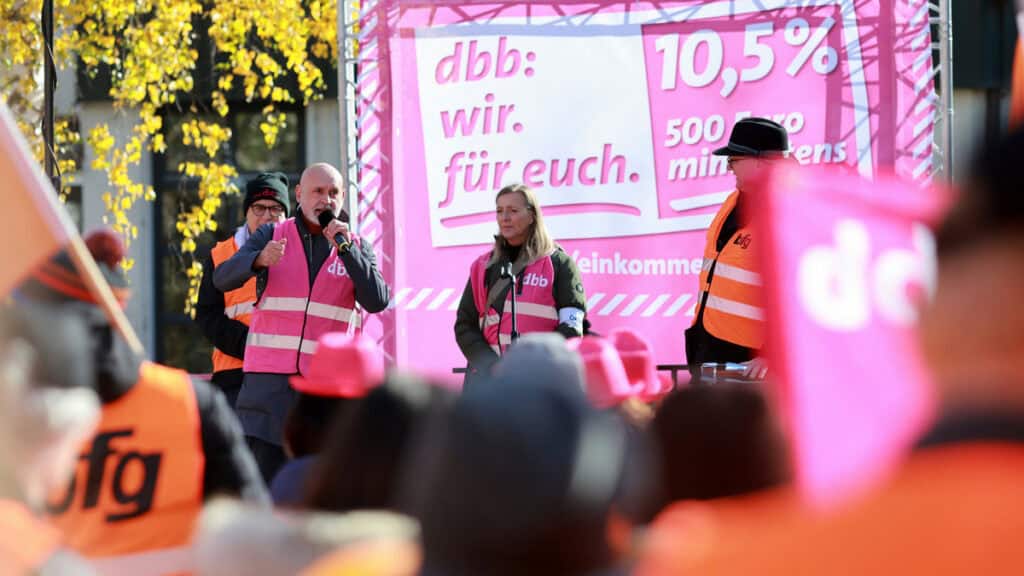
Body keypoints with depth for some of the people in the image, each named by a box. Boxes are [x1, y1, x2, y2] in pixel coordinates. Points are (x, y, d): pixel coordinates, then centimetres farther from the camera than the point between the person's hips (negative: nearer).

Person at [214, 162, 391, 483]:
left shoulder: (356, 248, 10)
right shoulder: (272, 236, 9)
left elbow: (377, 301, -6)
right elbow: (223, 279, -5)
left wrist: (345, 248, -14)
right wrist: (259, 260, -26)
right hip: (269, 378, 0)